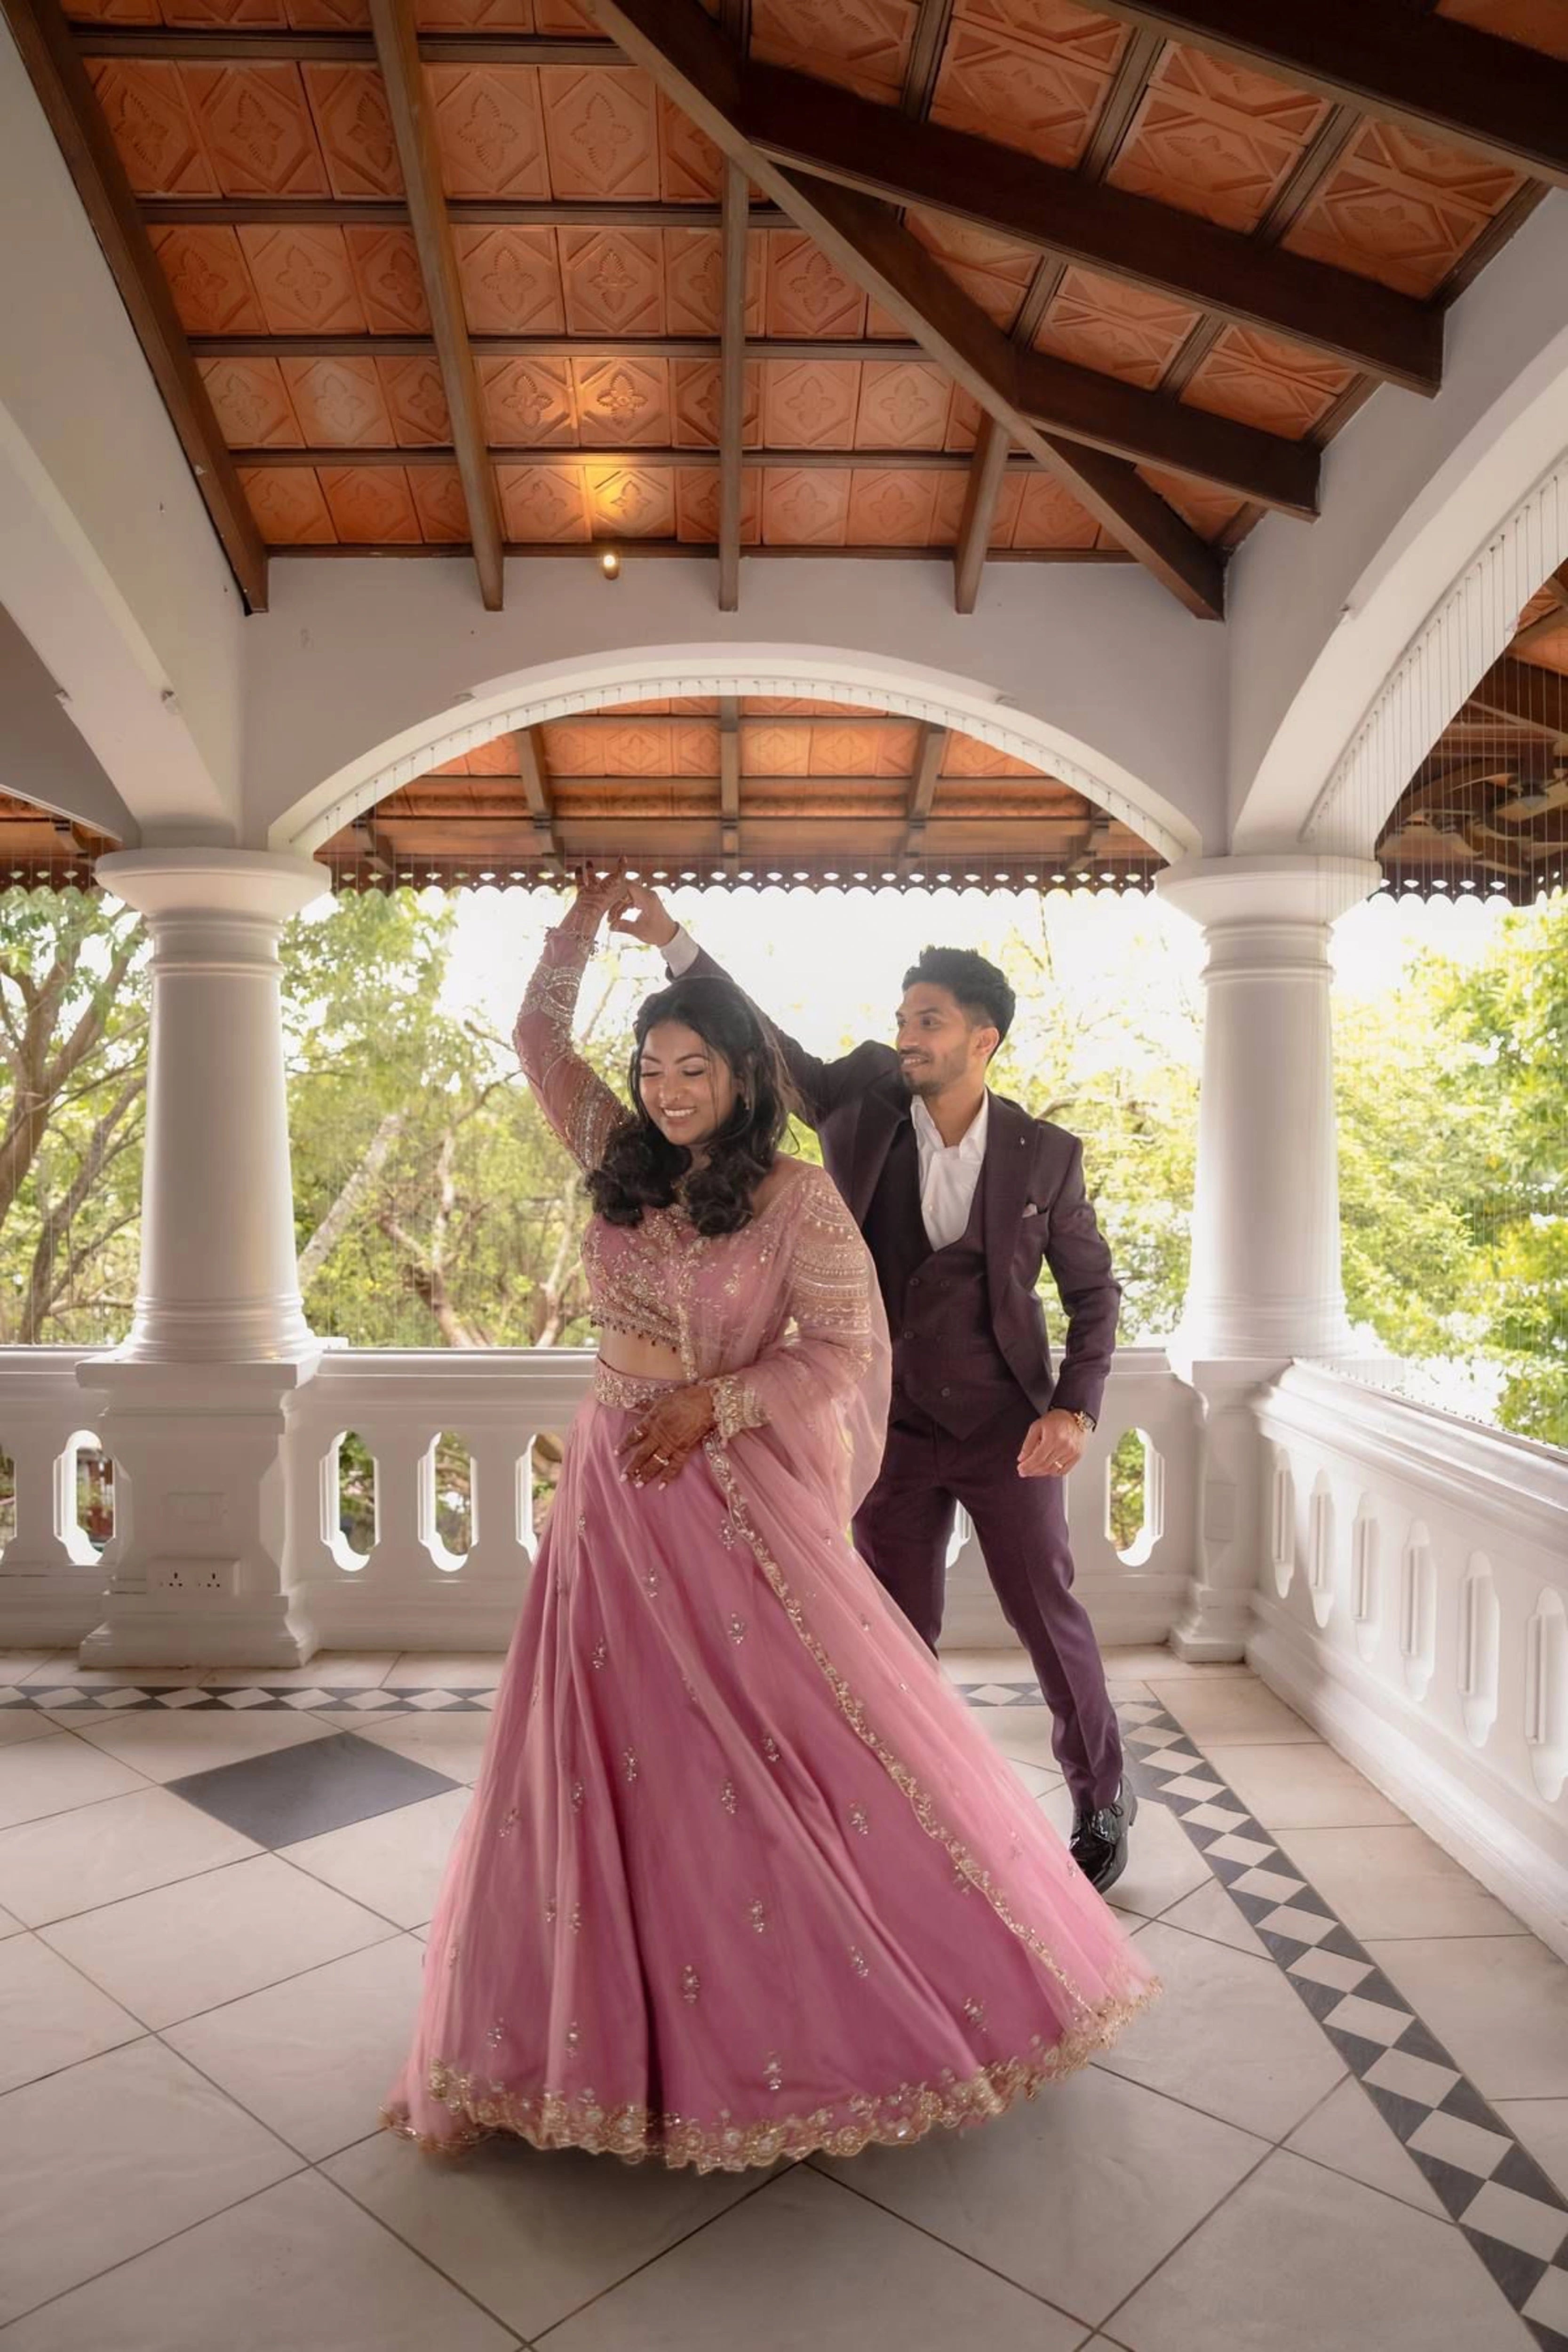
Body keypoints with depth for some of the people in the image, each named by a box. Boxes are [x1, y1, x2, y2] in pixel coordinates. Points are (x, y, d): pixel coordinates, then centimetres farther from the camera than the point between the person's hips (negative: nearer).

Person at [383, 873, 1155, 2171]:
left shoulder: (796, 1195, -9)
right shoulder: (621, 1163, 5)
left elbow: (846, 1348, -10)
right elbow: (540, 1039, 16)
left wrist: (713, 1401, -17)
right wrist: (587, 921, 12)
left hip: (739, 1498, -5)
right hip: (615, 1492, 5)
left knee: (819, 1742, 1)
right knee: (605, 1758, 11)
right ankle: (597, 2030, 29)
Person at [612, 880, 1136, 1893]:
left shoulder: (1046, 1154, -8)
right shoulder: (865, 1106, -6)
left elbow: (1093, 1288, 0)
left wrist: (1077, 1408, -12)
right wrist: (676, 943, -14)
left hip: (1006, 1429, -1)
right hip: (893, 1429, 1)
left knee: (1051, 1619, 10)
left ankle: (1103, 1801, 33)